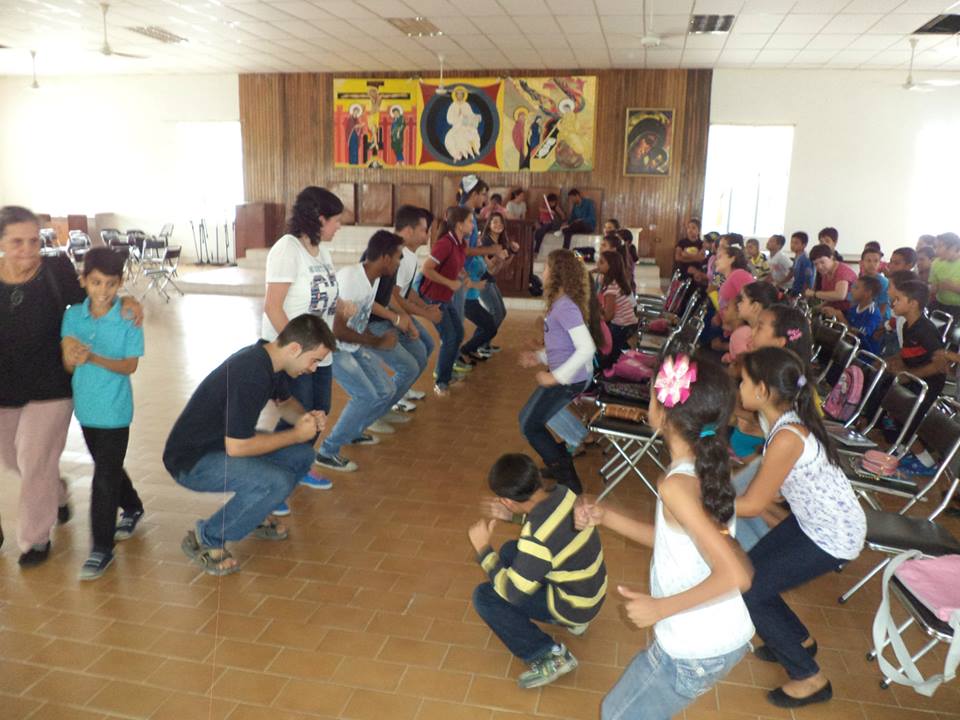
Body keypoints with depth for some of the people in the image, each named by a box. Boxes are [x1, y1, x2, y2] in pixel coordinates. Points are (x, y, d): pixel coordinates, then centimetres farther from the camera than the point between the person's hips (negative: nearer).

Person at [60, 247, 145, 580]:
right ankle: (132, 508, 47)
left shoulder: (128, 319, -13)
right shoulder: (72, 315, -2)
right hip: (86, 406, 5)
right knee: (108, 468, 21)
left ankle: (102, 547, 8)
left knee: (105, 477, -3)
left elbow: (130, 365, -14)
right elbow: (68, 366, 0)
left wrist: (93, 358, -29)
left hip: (114, 409, -5)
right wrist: (70, 354, -24)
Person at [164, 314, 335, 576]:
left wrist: (306, 418, -4)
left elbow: (285, 402, 18)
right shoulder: (251, 375, -31)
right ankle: (205, 539, -8)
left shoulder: (269, 358, -2)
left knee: (301, 456, 1)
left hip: (225, 443, 9)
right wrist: (295, 434, -20)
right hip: (191, 460, -9)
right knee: (277, 482, -28)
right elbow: (236, 447, -30)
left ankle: (252, 514, 19)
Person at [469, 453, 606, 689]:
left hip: (577, 606, -8)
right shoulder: (562, 492, -13)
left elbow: (513, 593, -22)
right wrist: (513, 516, 1)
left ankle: (550, 656, -3)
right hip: (592, 587, 8)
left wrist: (483, 549, -14)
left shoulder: (537, 539, -36)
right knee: (509, 552, 19)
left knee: (484, 596, -6)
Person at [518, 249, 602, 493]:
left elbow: (587, 348, -29)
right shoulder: (562, 302, 8)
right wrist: (538, 357, 11)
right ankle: (560, 467, 33)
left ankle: (568, 482, 11)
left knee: (530, 426, 2)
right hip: (567, 375, 10)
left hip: (569, 379, -10)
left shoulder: (565, 306, -22)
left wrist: (556, 377, -26)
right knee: (528, 419, 21)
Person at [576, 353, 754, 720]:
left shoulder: (676, 484, -27)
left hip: (695, 649, -8)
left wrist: (660, 608, -23)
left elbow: (736, 575, -33)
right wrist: (605, 516, 3)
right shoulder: (707, 468, -2)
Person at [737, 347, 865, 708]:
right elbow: (766, 483, 5)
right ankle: (800, 640, 37)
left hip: (835, 537, -8)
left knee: (745, 590, -3)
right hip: (813, 521, 8)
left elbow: (752, 505, -22)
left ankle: (809, 677, 14)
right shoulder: (787, 418, -5)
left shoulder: (786, 438, -31)